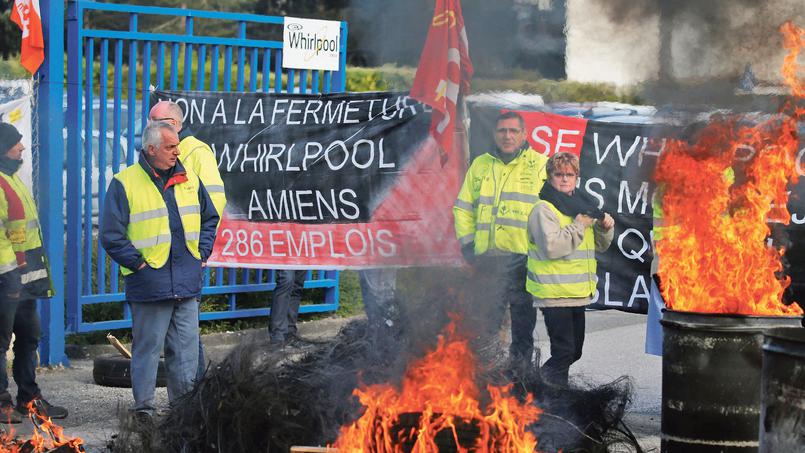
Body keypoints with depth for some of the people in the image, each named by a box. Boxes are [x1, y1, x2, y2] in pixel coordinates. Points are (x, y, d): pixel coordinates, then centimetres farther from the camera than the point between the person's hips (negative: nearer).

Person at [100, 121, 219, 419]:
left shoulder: (189, 180, 11)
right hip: (149, 283, -5)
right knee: (148, 347, 0)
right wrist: (137, 262, -10)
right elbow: (112, 235, -6)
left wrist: (202, 254, 12)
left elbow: (210, 218, 23)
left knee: (186, 348, 8)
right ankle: (144, 406, 9)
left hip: (187, 283, 5)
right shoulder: (125, 184, -6)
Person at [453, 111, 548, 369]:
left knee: (523, 315, 3)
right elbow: (463, 207, 19)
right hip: (487, 255, 3)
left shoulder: (539, 165, 4)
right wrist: (467, 243, 9)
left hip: (523, 256, -3)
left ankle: (520, 365, 11)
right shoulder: (480, 165, 15)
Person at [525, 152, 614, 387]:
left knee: (574, 350, 16)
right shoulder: (544, 210, -11)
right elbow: (551, 247, -26)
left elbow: (599, 245, 23)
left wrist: (605, 228, 2)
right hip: (554, 294, -9)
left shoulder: (580, 206, 15)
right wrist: (579, 225, -19)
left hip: (577, 293, 9)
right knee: (564, 351, -10)